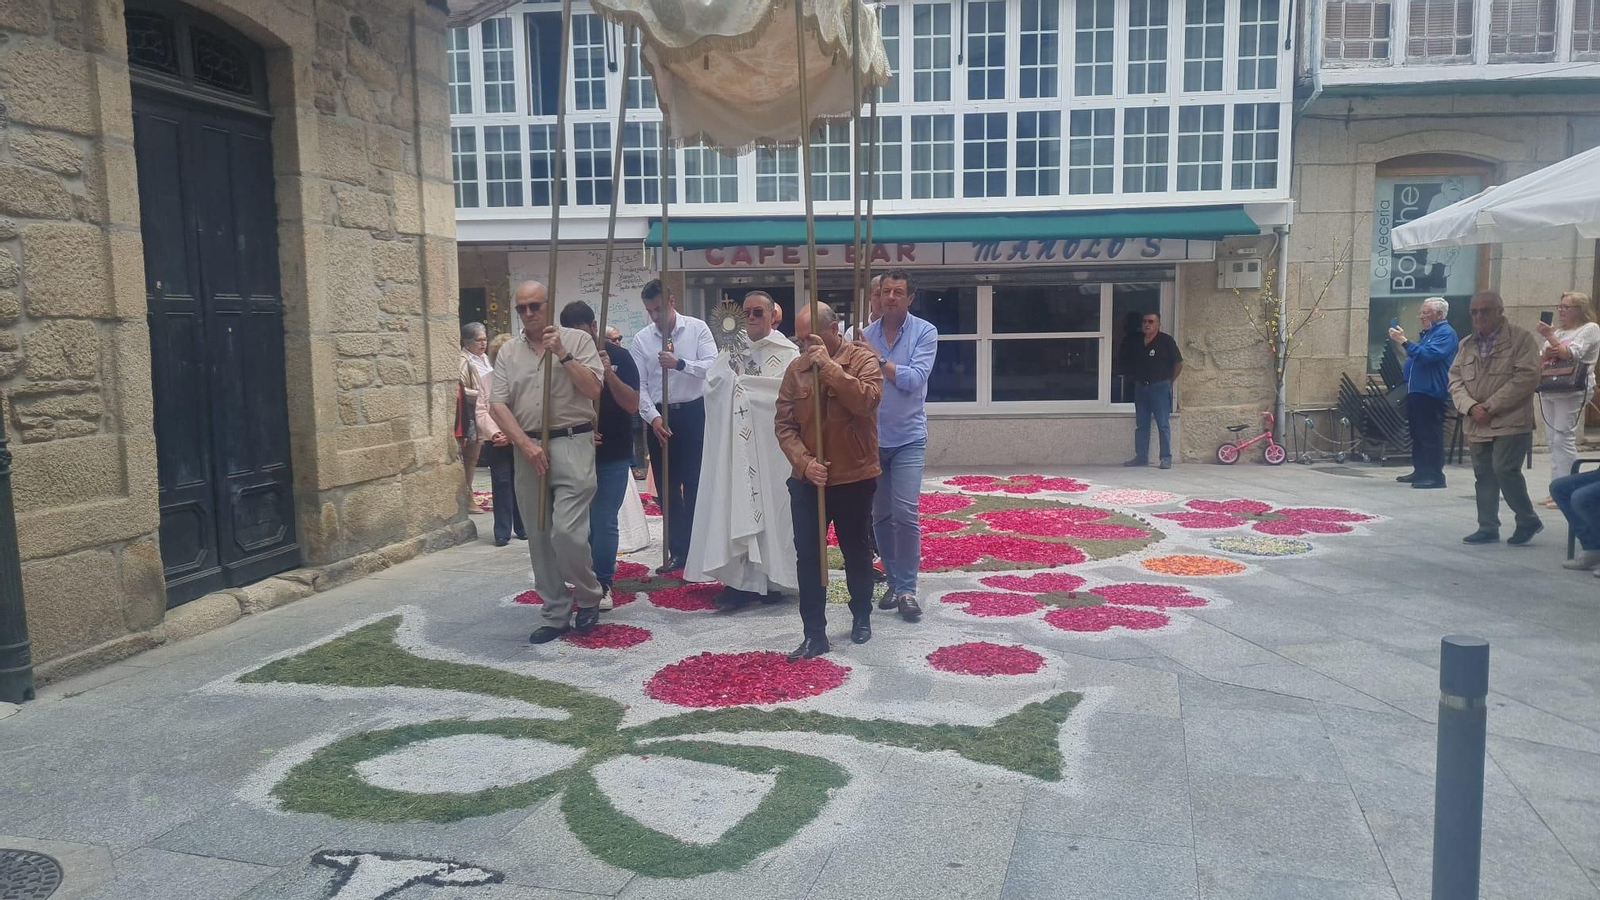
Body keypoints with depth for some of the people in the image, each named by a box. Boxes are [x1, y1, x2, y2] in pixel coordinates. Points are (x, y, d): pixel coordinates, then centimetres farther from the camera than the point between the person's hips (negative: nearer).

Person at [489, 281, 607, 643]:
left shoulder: (577, 340, 2)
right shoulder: (508, 352, 11)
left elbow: (593, 390, -7)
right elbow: (498, 404, 3)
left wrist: (562, 354, -14)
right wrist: (525, 444, -9)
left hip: (572, 444, -4)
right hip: (528, 450, 4)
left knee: (567, 532, -13)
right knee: (540, 538, 7)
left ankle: (588, 597, 12)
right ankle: (556, 615, 17)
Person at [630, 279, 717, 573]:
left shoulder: (697, 328, -4)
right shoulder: (641, 339, 2)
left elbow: (713, 366, -14)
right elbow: (638, 384, -1)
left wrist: (679, 363, -27)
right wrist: (653, 417, -13)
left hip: (692, 413, -3)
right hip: (658, 416, 3)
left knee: (695, 483, -1)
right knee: (667, 486, 8)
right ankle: (678, 551, 18)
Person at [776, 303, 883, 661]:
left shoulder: (862, 359, -7)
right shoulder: (796, 369, 3)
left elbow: (866, 401, -26)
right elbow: (784, 424, 0)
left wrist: (828, 364, -23)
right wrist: (804, 461, -15)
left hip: (854, 478, -3)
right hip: (806, 479, 3)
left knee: (856, 552, 13)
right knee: (808, 557, 1)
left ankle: (861, 616, 35)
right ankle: (814, 633, 9)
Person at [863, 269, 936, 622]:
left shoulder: (925, 332, -5)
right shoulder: (864, 335, 3)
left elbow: (914, 380, -16)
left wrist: (877, 358, -13)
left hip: (908, 438, -3)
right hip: (871, 438, 3)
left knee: (905, 514, -10)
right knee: (881, 516, 9)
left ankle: (907, 589, 0)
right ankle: (893, 580, 24)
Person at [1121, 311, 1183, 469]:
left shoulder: (1166, 341, -4)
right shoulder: (1135, 342, 9)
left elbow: (1178, 363, 0)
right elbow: (1127, 364, 21)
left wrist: (1169, 382, 3)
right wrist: (1134, 379, 13)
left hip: (1159, 387, -5)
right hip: (1140, 387, 5)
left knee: (1163, 425, -4)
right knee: (1141, 424, 7)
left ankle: (1166, 458, -1)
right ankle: (1141, 456, 13)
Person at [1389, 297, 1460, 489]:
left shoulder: (1446, 333, -10)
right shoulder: (1427, 333, 20)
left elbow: (1427, 355, -24)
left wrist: (1404, 341, -23)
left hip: (1431, 392, -10)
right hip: (1416, 391, 10)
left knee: (1430, 435, -9)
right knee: (1417, 433, 13)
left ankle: (1435, 475, -7)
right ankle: (1420, 471, 20)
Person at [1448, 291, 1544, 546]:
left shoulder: (1522, 339, -3)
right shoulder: (1466, 345, 13)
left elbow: (1526, 378, -13)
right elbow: (1455, 379, 7)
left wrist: (1491, 406, -16)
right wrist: (1471, 407, -10)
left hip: (1511, 422, -5)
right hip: (1477, 425, 5)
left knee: (1504, 470, -12)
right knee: (1484, 475, 8)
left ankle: (1528, 521, 8)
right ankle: (1488, 528, 16)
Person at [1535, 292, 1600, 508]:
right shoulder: (1559, 331, 20)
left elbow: (1571, 354, -14)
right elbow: (1539, 359, 15)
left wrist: (1550, 337, -10)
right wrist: (1547, 353, -5)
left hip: (1572, 392, -8)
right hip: (1549, 390, 8)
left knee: (1563, 439, -12)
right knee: (1552, 440, 7)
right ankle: (1556, 489, 11)